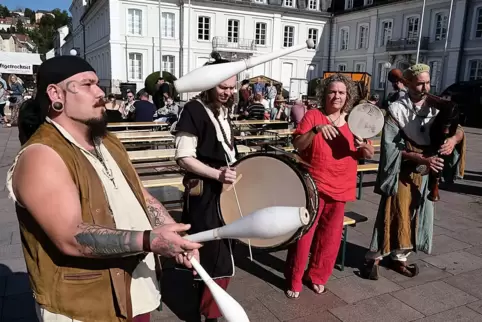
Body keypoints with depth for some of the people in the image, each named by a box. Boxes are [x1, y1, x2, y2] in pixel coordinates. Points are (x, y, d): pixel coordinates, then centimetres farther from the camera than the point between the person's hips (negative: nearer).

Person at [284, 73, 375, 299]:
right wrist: (316, 130, -28)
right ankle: (294, 281, 16)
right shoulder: (313, 116, -4)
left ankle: (317, 276, 30)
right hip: (312, 185, -4)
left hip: (339, 188, 4)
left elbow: (369, 155, 10)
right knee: (303, 233, 0)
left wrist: (363, 145, -12)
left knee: (330, 236, 11)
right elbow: (297, 145, -13)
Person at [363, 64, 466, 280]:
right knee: (393, 217, -1)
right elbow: (390, 146, -16)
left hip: (425, 175, 5)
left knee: (416, 218, 13)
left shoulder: (436, 107, 3)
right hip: (402, 173, -5)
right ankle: (374, 258, 13)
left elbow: (458, 130, 2)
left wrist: (454, 138, -23)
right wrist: (421, 158, -25)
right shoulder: (397, 109, -11)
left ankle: (399, 257, 28)